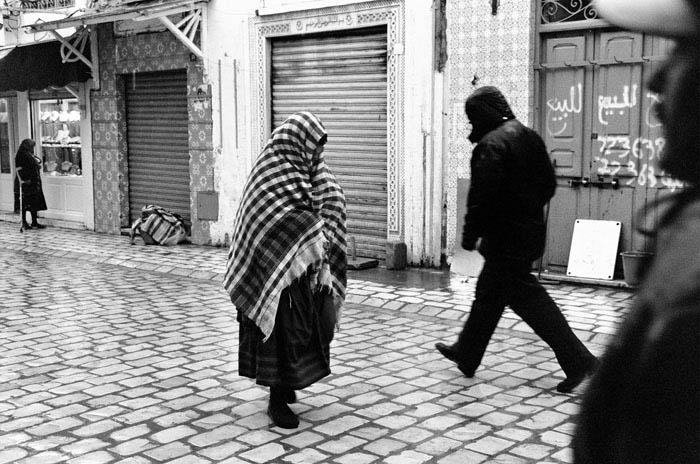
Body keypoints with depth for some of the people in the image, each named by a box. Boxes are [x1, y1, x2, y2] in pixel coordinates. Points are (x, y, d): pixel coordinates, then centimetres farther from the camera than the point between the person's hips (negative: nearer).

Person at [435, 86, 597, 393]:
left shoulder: (492, 143, -18)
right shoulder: (530, 137, 11)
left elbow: (482, 195, -22)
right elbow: (548, 184, 16)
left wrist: (470, 236, -14)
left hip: (505, 238, -10)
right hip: (531, 230, 10)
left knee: (528, 298, -4)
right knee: (488, 294, 19)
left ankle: (578, 360, -3)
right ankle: (466, 355, 31)